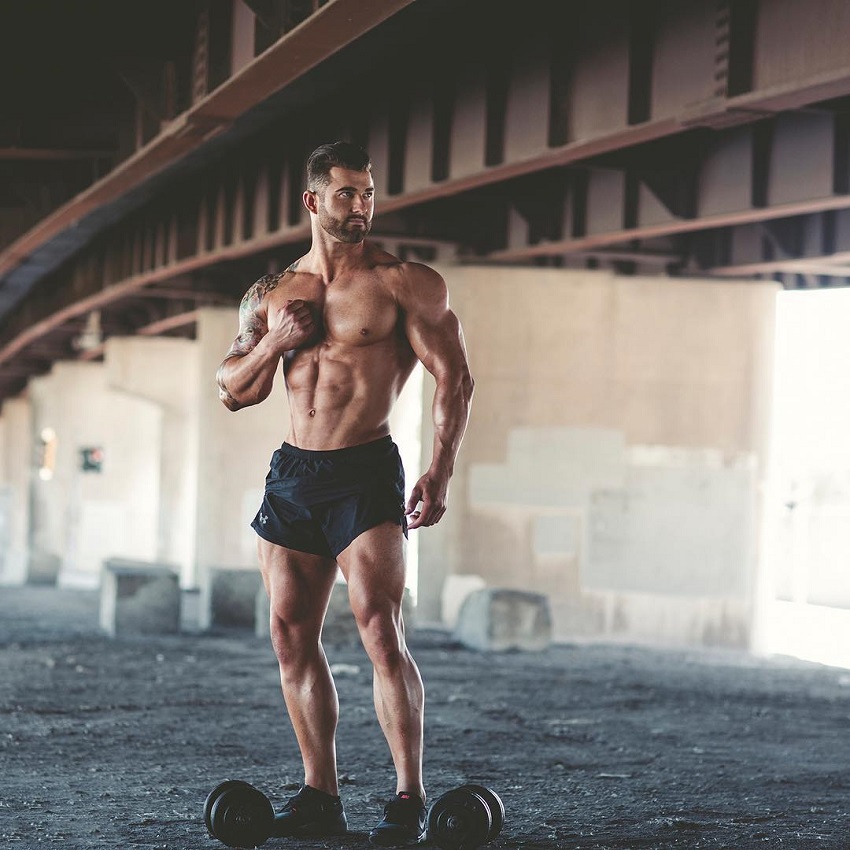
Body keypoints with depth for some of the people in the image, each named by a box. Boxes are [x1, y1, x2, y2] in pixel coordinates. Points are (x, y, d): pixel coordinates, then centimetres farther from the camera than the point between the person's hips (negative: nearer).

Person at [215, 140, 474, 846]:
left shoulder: (404, 283, -2)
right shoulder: (273, 294, 11)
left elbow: (454, 378, -4)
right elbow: (233, 392, 14)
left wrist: (440, 473, -13)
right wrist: (275, 342, -5)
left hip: (365, 471, -5)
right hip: (293, 473, 5)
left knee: (380, 629, -16)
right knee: (291, 636, 4)